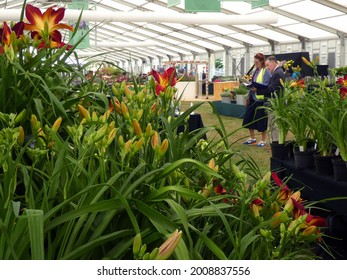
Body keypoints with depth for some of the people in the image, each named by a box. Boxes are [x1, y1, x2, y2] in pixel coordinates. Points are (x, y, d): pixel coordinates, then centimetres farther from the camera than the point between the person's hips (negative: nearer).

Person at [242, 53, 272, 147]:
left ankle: (263, 140, 14)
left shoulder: (266, 71, -12)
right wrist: (249, 95, 14)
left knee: (261, 119, 1)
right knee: (249, 118, 10)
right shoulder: (255, 70, 13)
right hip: (253, 97, 8)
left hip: (261, 98, -8)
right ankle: (252, 138, 25)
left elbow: (267, 85, -17)